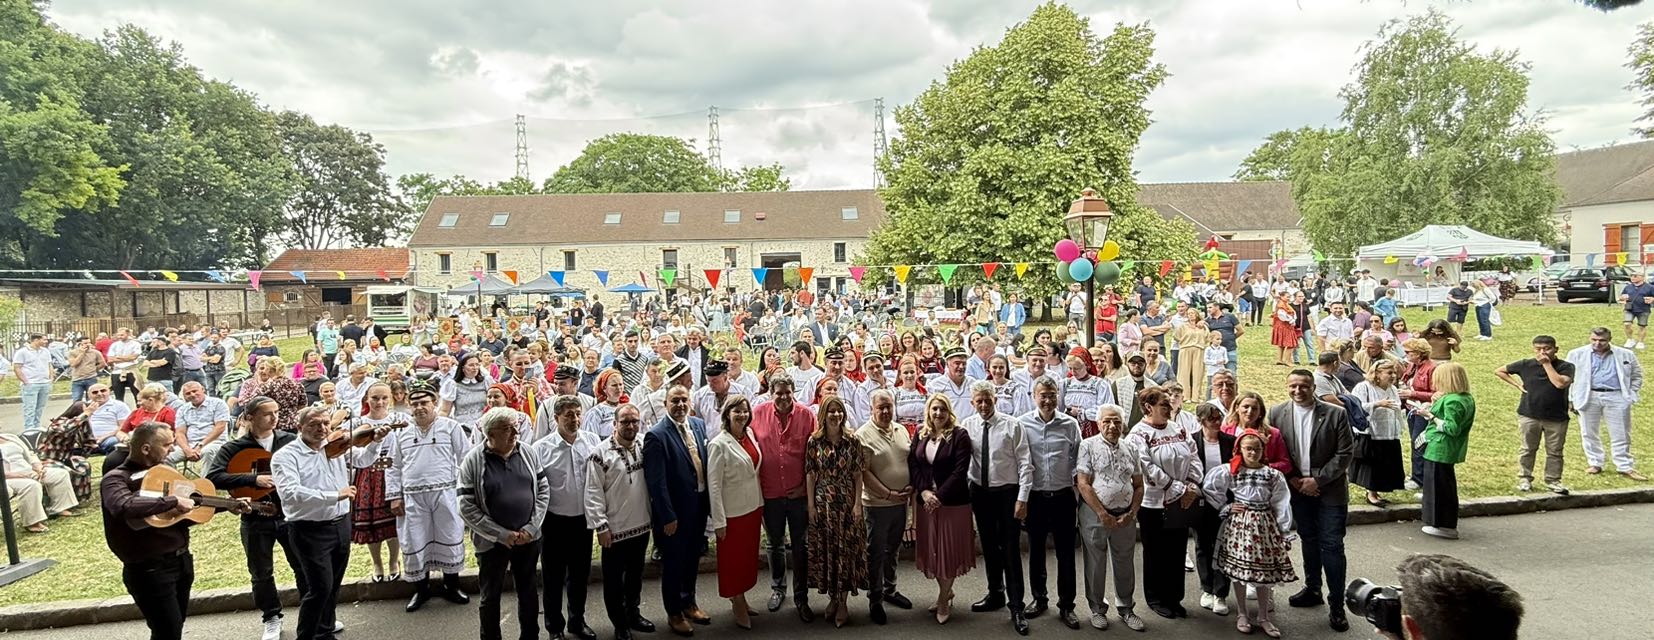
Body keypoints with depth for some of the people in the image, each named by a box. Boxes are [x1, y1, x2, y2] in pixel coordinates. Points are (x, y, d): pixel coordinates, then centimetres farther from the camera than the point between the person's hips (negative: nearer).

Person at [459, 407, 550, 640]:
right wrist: (501, 535, -15)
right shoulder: (473, 461, -12)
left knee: (528, 592, 16)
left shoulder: (529, 452, -3)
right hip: (492, 542, -3)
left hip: (529, 539, 3)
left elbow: (543, 490, 2)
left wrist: (531, 528, -8)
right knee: (491, 596, 12)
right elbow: (467, 507, -13)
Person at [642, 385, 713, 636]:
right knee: (673, 562, 11)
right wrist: (668, 517, -18)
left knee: (692, 558, 22)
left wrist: (709, 500, 6)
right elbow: (657, 482, -19)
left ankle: (688, 602, 42)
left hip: (699, 505, 6)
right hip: (675, 511, -6)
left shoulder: (699, 425, 2)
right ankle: (674, 612, 29)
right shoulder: (656, 435, -19)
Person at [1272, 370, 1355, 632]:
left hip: (1330, 490, -3)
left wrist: (1318, 480, -15)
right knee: (1308, 541, 17)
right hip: (1298, 489, 3)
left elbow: (1345, 454, -10)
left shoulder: (1336, 414, -10)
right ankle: (1312, 590, 33)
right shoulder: (1277, 413, -3)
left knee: (1331, 545, -3)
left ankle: (1336, 606, 5)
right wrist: (1291, 479, -8)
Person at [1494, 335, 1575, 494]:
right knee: (1528, 449, 11)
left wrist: (1547, 363, -18)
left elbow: (1560, 383, -25)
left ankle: (1553, 481, 19)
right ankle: (1524, 479, 20)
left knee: (1555, 452, 8)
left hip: (1557, 418, -1)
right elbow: (1499, 371, 10)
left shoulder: (1565, 367, -6)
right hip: (1529, 416, 1)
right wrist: (1517, 384, -1)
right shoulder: (1526, 365, -1)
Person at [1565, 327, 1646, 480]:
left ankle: (1625, 467, 14)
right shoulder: (1577, 354, 2)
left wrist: (1632, 395, 6)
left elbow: (1636, 376, 15)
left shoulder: (1625, 355, 5)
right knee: (1589, 434, 7)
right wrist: (1571, 399, 1)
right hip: (1588, 397, 0)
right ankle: (1595, 463, 20)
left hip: (1617, 398, 0)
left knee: (1621, 435, 5)